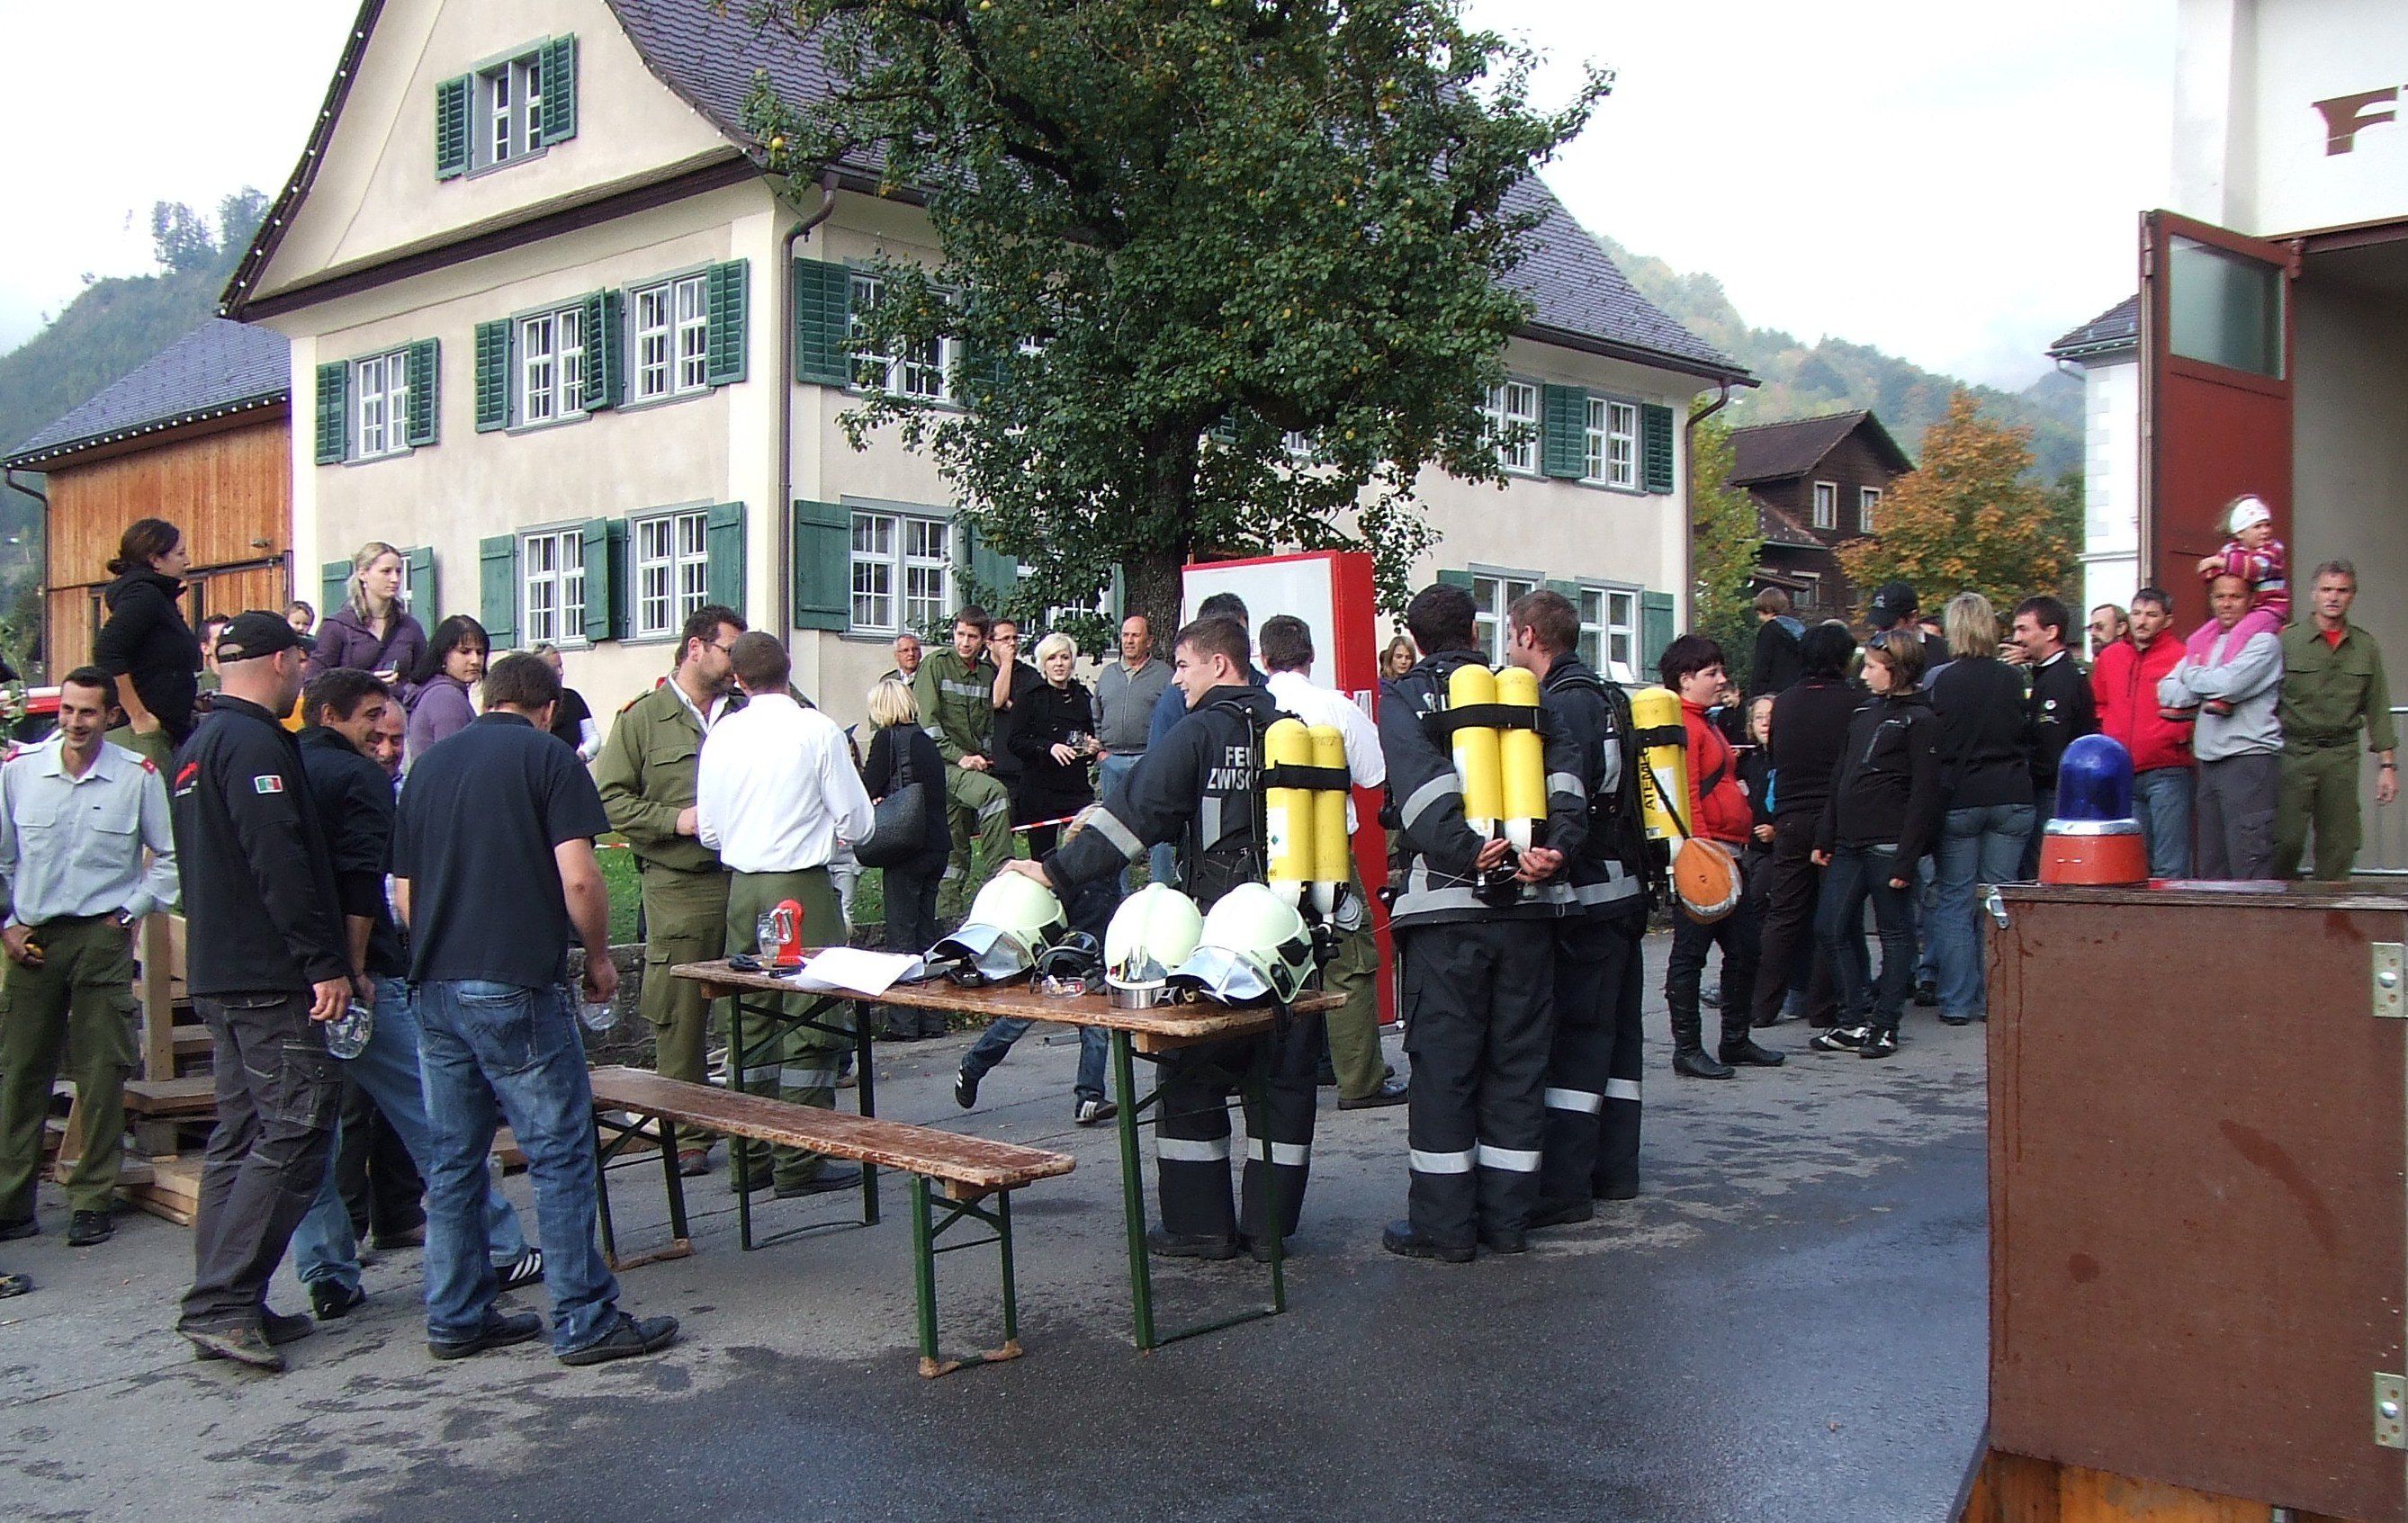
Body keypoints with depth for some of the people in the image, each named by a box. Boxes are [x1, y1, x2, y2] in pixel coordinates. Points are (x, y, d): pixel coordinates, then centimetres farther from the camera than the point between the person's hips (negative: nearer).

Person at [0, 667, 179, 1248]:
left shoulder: (138, 777, -2)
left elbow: (170, 858, 7)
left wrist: (129, 913, 2)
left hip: (103, 939, -1)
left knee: (102, 1075, 1)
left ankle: (92, 1201, 10)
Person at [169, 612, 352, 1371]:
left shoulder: (196, 747, 19)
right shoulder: (256, 744, -14)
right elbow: (281, 864, -22)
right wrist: (324, 964, -21)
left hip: (218, 974, 10)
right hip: (271, 980, -10)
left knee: (240, 1139, 13)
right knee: (293, 1138, -8)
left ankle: (225, 1306, 16)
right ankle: (221, 1303, -10)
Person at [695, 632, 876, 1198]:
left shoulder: (722, 734, 3)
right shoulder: (817, 729, -8)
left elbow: (709, 831, 10)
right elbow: (857, 823, -5)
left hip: (742, 887, 5)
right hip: (802, 885, -5)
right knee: (812, 1021, 0)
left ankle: (752, 1155, 19)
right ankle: (800, 1162, 1)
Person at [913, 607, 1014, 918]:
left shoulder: (987, 672, 14)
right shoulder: (935, 665, -2)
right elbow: (926, 720, -9)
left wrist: (984, 758, 7)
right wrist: (959, 756, -15)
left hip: (975, 766, 6)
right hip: (943, 764, -6)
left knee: (958, 848, 4)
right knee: (994, 791, -31)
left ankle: (948, 916, 10)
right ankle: (1002, 873, -27)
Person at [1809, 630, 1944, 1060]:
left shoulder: (1920, 720, -6)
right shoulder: (1864, 714, 16)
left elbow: (1924, 794, -11)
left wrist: (1907, 858, -16)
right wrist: (1825, 838, 14)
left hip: (1888, 844, -8)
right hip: (1848, 843, 8)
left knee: (1894, 933, 3)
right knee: (1831, 928, 5)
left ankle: (1884, 1024, 9)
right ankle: (1855, 1020, 13)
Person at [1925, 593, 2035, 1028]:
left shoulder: (1942, 682, -8)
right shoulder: (2012, 678, 0)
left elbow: (1932, 746, -3)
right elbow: (2026, 736, 9)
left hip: (1959, 801, -3)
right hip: (2011, 798, 3)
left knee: (1954, 902, 3)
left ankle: (1958, 1001, 3)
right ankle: (1996, 997, 9)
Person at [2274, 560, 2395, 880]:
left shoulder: (2366, 647, 11)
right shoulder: (2287, 641, 0)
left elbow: (2377, 711, 12)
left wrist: (2387, 765, 7)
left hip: (2342, 756, 3)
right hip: (2294, 754, -3)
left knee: (2339, 848, 3)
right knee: (2287, 840, -8)